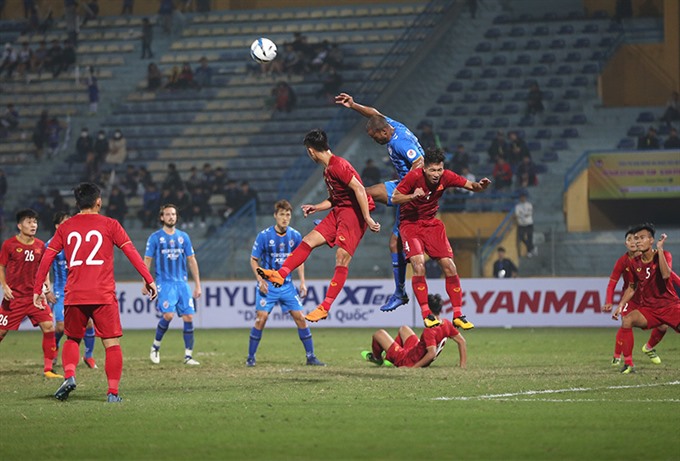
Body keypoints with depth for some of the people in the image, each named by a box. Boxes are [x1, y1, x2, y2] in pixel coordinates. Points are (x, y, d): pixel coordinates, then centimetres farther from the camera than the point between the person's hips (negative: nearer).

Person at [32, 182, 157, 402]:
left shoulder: (65, 227, 10)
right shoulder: (109, 225, 3)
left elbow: (47, 258, 9)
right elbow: (131, 252, -3)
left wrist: (37, 290, 15)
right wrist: (149, 280, -1)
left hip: (74, 296, 2)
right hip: (103, 296, -2)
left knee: (72, 339, 19)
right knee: (112, 343, 2)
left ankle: (69, 375, -5)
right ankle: (113, 392, -6)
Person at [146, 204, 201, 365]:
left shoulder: (183, 237, 11)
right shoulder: (155, 237, 2)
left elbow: (191, 261, 15)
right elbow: (147, 261, 3)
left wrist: (197, 285, 11)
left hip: (182, 283, 4)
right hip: (165, 283, -4)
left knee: (188, 317, -5)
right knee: (168, 314, -20)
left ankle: (188, 356, 2)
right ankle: (155, 346, 3)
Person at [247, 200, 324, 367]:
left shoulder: (295, 236, 1)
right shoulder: (264, 236, -9)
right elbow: (254, 260, -2)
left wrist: (302, 282, 5)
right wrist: (260, 280, -14)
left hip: (287, 285, 3)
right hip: (268, 285, -3)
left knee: (300, 318, -1)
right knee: (261, 318, -12)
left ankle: (310, 356, 7)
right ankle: (250, 357, -1)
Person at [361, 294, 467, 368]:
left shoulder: (429, 331, -35)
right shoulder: (446, 324, -11)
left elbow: (432, 353, -43)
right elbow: (461, 341, -4)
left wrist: (413, 367, -36)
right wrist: (463, 363, 2)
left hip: (407, 360, -9)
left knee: (379, 334, 6)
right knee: (403, 329, 32)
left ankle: (376, 357, 38)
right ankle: (389, 357, 42)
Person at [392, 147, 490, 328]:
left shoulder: (446, 177, -10)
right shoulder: (414, 176, -20)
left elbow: (471, 186, -3)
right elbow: (394, 198, -14)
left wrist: (480, 185, -26)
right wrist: (413, 196, -32)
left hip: (432, 223, 4)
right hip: (410, 224, -4)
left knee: (450, 267, -6)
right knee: (419, 265, -25)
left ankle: (458, 315, 3)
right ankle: (426, 313, -17)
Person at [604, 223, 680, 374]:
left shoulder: (664, 255, -8)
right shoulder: (633, 263, 3)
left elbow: (666, 275, -30)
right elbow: (632, 287, 18)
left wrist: (659, 250, -26)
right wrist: (620, 305, 7)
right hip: (649, 308, 3)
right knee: (627, 320, -23)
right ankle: (628, 364, -18)